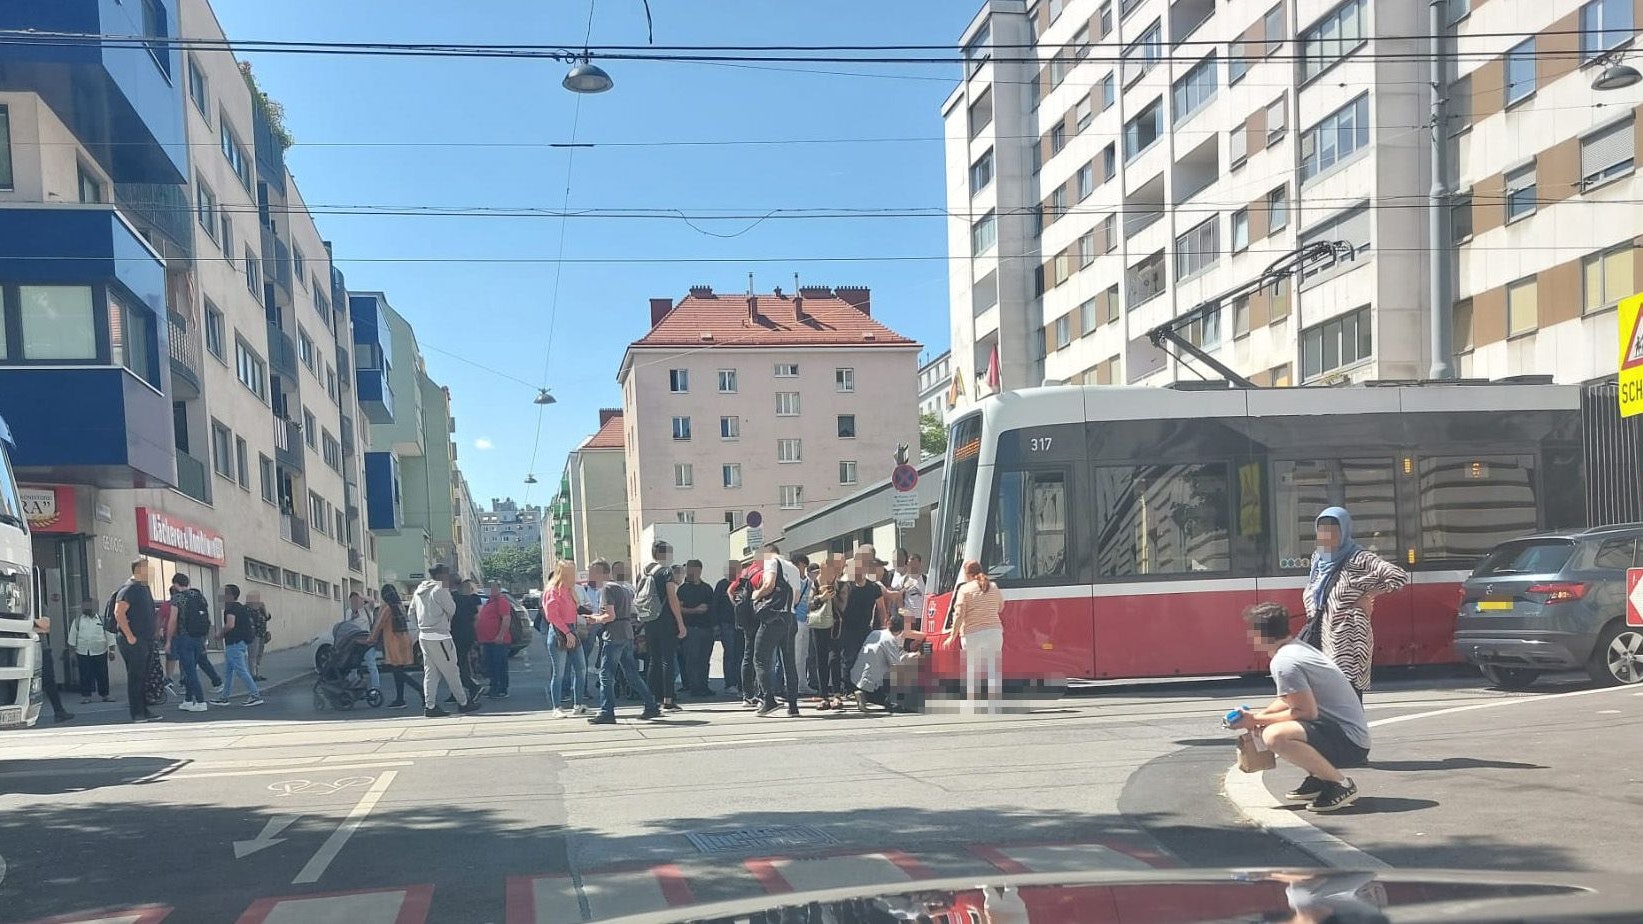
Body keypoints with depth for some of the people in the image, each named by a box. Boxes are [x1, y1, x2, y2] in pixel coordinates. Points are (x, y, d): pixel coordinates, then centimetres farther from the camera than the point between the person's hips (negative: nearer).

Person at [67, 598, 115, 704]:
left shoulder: (102, 620, 6)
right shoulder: (77, 621, 8)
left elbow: (110, 636, 6)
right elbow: (72, 637, 9)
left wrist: (111, 651, 2)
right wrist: (73, 651, 3)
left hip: (100, 652, 0)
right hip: (83, 653, 0)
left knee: (102, 675, 2)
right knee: (85, 675, 1)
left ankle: (105, 695, 9)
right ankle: (85, 696, 8)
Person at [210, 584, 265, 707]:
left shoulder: (231, 608, -14)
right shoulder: (242, 607, 15)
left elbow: (230, 625, -28)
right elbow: (251, 626, 20)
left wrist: (221, 633, -12)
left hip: (234, 644, -10)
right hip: (242, 642, 10)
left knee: (241, 670, -8)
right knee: (228, 671, 16)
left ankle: (255, 695, -10)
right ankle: (224, 697, 21)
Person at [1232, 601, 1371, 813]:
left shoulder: (1284, 662, -20)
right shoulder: (1296, 646, 11)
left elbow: (1308, 712, -22)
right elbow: (1292, 699, 19)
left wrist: (1257, 720, -14)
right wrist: (1258, 716, 4)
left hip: (1350, 743, -10)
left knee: (1274, 736, -32)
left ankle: (1340, 784, -14)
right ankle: (1316, 779, 17)